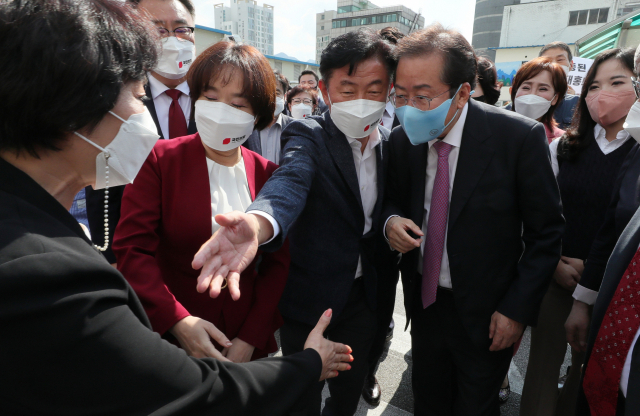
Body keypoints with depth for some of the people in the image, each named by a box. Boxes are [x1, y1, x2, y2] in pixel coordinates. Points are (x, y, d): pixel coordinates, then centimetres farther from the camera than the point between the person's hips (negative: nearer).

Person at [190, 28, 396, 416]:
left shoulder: (393, 143, -1)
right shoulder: (308, 136, -17)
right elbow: (290, 181, -39)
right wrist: (258, 223, -59)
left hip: (365, 296, 5)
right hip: (311, 296, -4)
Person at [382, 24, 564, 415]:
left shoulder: (519, 137, -18)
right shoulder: (402, 139, -8)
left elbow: (546, 231, -10)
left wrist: (518, 308, -12)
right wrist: (391, 220, -16)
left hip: (487, 312, -3)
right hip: (423, 300, 3)